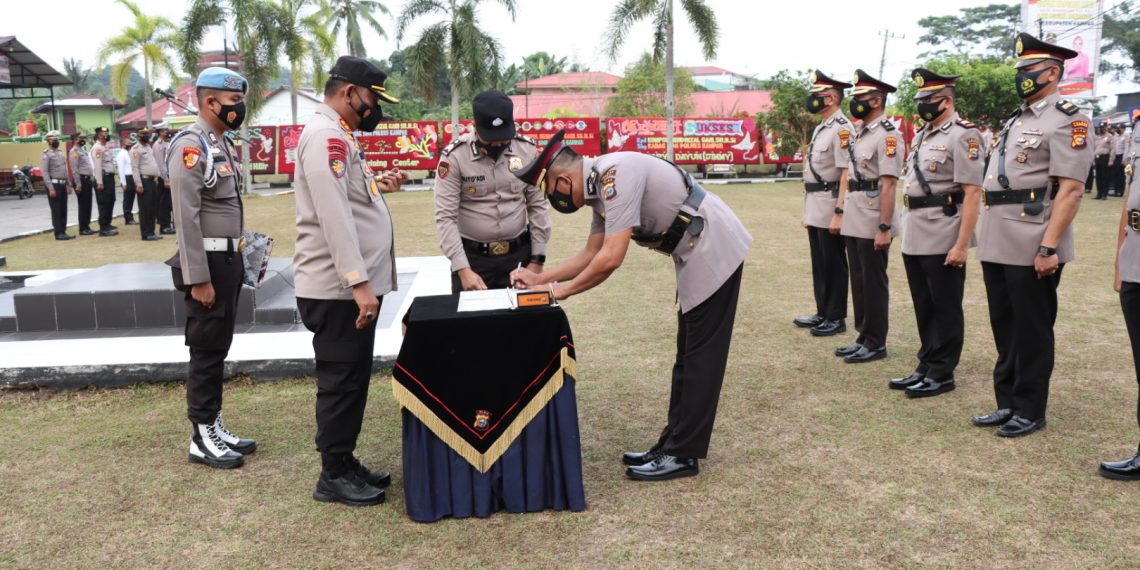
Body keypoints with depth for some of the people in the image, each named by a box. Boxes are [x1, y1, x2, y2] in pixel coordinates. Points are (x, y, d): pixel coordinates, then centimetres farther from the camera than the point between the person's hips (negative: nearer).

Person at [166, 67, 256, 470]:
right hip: (207, 263, -9)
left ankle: (215, 427, 24)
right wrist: (198, 279, -22)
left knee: (219, 348, 14)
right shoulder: (191, 147, -16)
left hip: (228, 258, 9)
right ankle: (202, 439, 9)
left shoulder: (222, 145, 14)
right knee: (206, 351, -1)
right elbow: (187, 218, -21)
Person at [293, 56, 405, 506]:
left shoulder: (336, 135, 18)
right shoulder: (326, 135, -15)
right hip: (339, 289, -10)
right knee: (341, 381, -1)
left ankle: (344, 463, 28)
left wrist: (375, 186, 11)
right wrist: (359, 282, -28)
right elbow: (333, 214, -25)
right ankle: (333, 477, 10)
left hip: (350, 287, 10)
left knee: (350, 379, 16)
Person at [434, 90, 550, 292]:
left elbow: (537, 205, 3)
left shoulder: (526, 150, -3)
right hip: (472, 257, -2)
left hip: (519, 255, 2)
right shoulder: (455, 156, -12)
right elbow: (446, 217, -13)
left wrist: (537, 259, 1)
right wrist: (462, 269, -20)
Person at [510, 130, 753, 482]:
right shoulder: (600, 186, 8)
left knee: (700, 358, -2)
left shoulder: (614, 175, -23)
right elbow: (592, 253, 17)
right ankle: (673, 445, 25)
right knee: (689, 356, 14)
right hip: (697, 256, 10)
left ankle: (682, 455, 7)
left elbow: (611, 258, -27)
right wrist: (540, 278, 13)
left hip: (714, 252, -10)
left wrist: (563, 290, -13)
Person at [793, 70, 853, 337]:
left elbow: (846, 175, -19)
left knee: (834, 264, 0)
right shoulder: (820, 127, 16)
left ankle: (836, 318, 9)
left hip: (830, 206, -9)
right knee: (820, 263, 15)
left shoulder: (842, 128, -14)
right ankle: (822, 313, 25)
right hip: (814, 207, 9)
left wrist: (839, 212, -22)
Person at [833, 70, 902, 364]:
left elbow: (889, 185, -18)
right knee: (858, 281, 14)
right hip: (853, 222, 9)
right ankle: (863, 337, 24)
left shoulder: (888, 135, -13)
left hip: (872, 224, -9)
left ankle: (876, 344, 10)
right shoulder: (858, 134, 14)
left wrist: (885, 228, -21)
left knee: (874, 283, 0)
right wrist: (839, 212, 14)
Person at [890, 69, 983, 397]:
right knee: (924, 308, 15)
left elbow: (972, 194, -17)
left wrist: (962, 244, -21)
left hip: (943, 240, -8)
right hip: (915, 239, 8)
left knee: (945, 310, 2)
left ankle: (942, 374, 11)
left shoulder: (963, 136, -12)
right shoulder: (923, 135, 15)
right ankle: (926, 367, 25)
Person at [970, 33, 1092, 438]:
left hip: (1032, 247, -8)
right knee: (1004, 327, 14)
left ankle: (1030, 411, 14)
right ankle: (1007, 403, 25)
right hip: (997, 244, 8)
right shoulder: (1016, 120, 18)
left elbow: (1070, 190, -16)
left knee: (1031, 331, 2)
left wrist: (1049, 248, -22)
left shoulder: (1067, 121, -8)